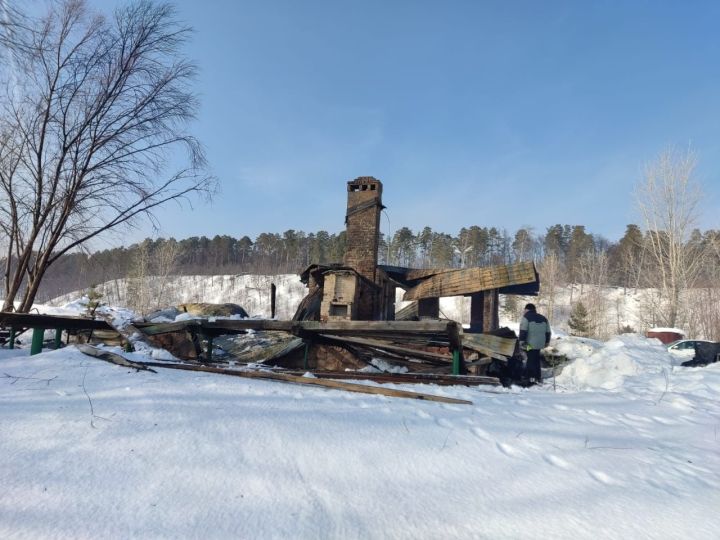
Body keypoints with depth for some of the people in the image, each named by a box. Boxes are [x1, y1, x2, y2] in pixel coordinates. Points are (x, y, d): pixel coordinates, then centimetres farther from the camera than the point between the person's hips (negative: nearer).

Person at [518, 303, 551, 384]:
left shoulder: (526, 317, -5)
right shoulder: (543, 318, 15)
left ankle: (537, 377, -1)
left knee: (532, 360, 0)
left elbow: (523, 331, -14)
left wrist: (521, 341, -12)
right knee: (535, 359, 16)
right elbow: (548, 332, 18)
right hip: (540, 343, 7)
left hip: (530, 344, -6)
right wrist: (546, 342, 27)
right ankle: (528, 375, 23)